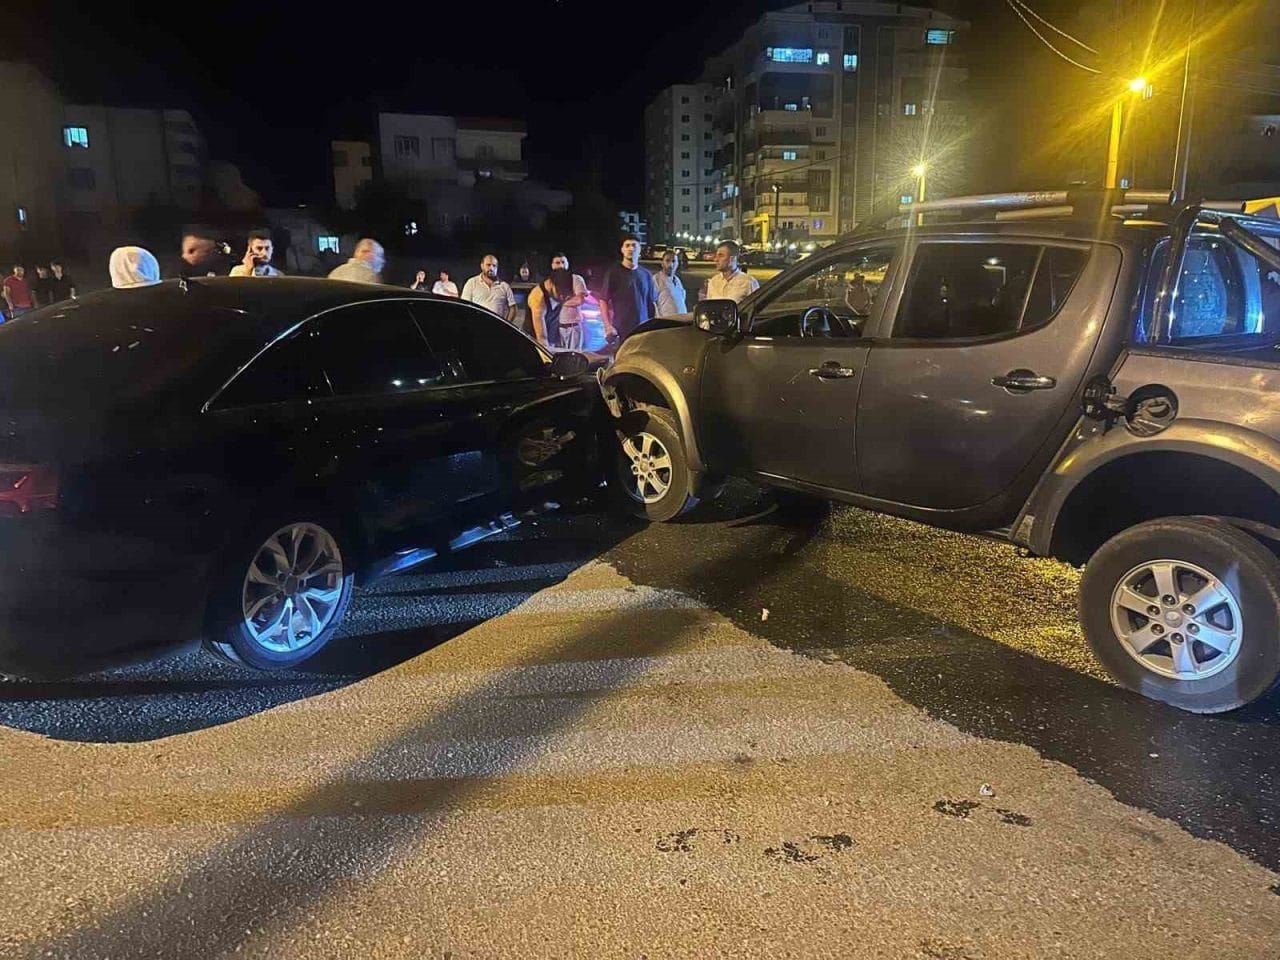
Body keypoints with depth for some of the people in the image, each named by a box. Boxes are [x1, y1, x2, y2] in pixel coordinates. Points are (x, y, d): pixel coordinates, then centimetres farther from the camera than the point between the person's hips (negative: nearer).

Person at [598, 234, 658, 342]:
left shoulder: (646, 275, 13)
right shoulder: (614, 272, 2)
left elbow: (652, 303, 18)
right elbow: (603, 301, 0)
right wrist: (608, 326, -10)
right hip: (621, 332, -4)